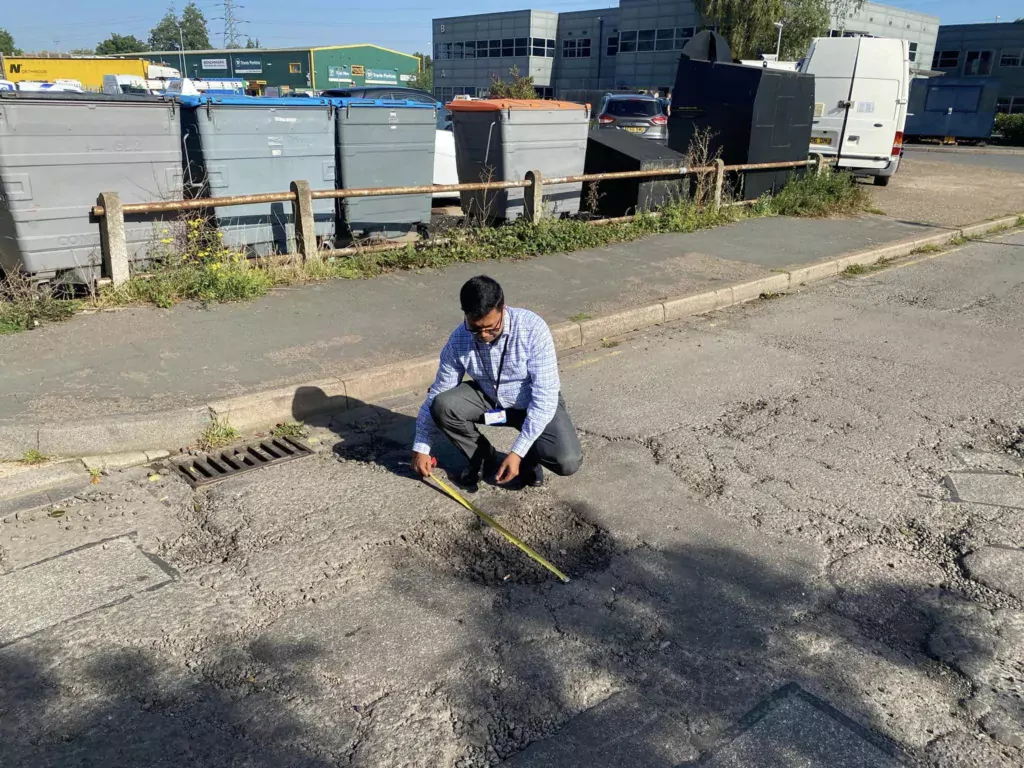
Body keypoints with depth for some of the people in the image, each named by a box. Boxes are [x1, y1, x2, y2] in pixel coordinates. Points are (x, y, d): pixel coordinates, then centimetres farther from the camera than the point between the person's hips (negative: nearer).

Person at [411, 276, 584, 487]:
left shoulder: (533, 329, -31)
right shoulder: (459, 340, -19)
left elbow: (544, 397, -29)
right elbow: (438, 393, -6)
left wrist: (517, 452, -33)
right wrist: (421, 448, -8)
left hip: (536, 403, -3)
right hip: (490, 399, 3)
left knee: (568, 462, -27)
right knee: (442, 406, -25)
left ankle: (529, 457, 9)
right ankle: (484, 458, 1)